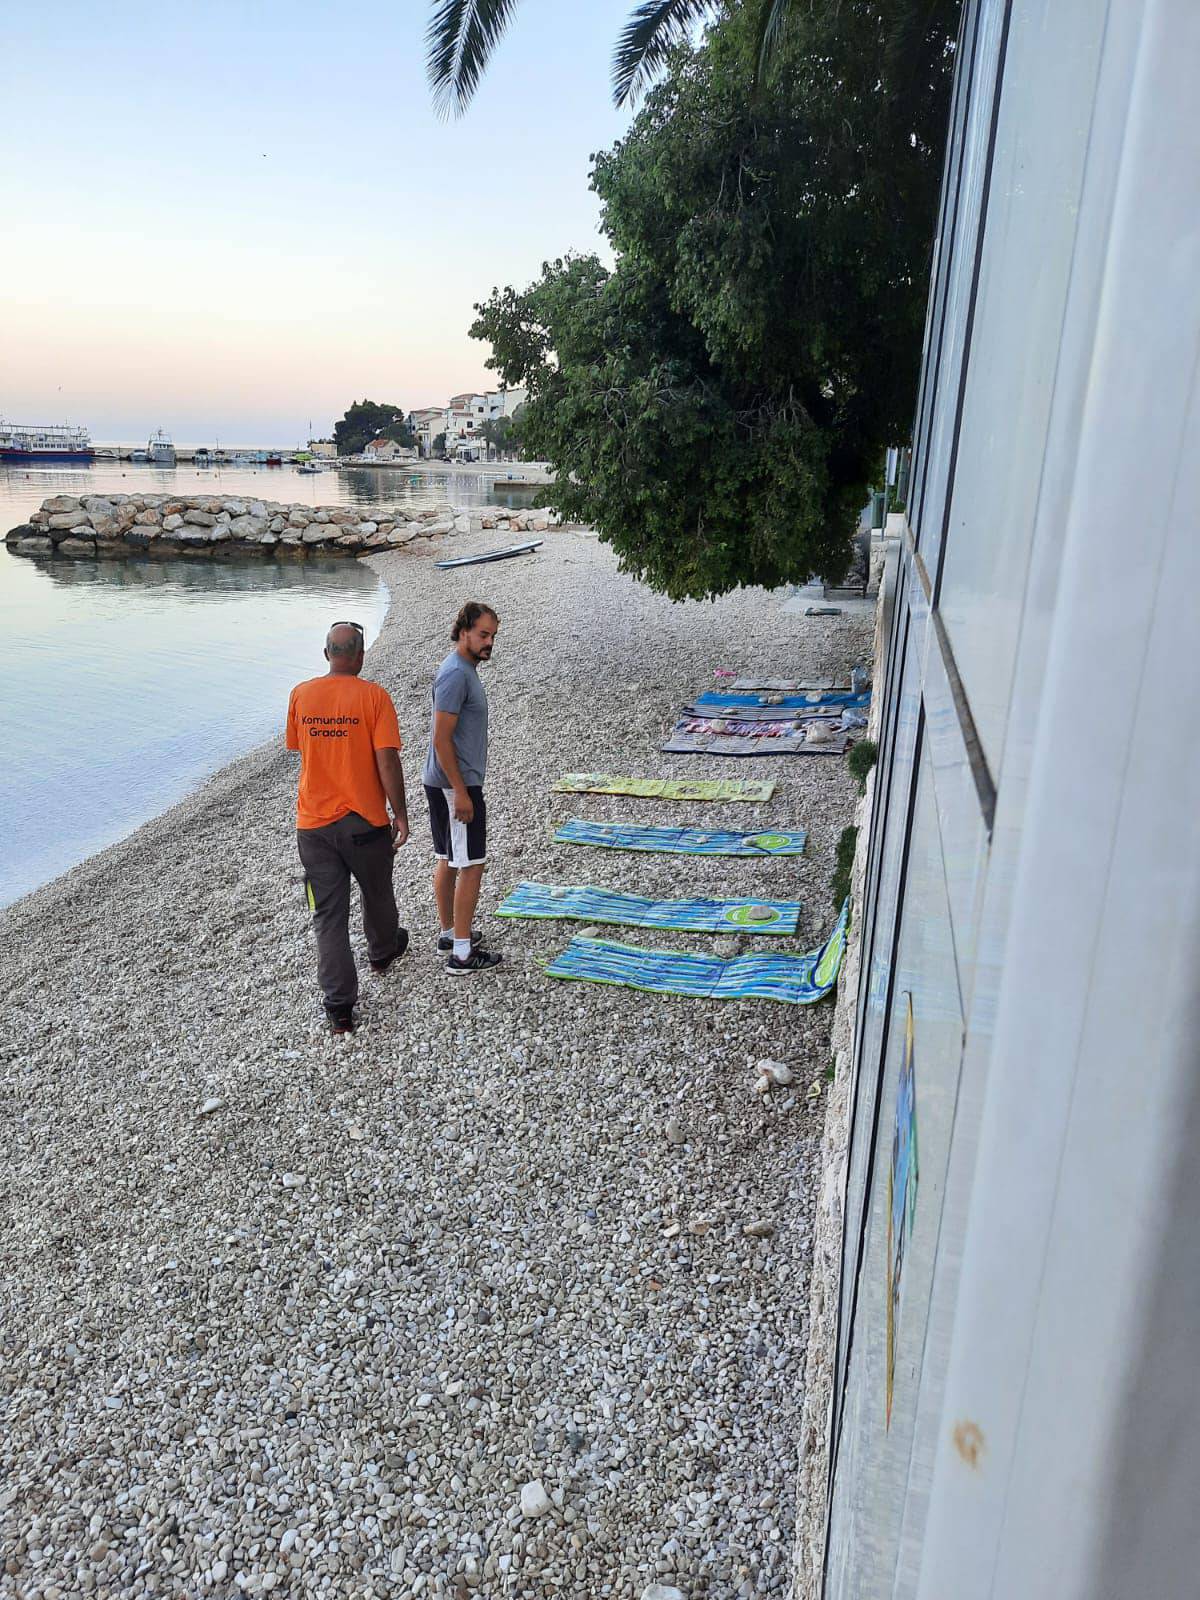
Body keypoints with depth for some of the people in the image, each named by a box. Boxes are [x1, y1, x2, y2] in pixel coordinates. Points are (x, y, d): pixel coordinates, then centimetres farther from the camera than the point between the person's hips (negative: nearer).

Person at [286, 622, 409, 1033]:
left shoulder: (300, 695, 0)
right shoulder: (373, 696, -12)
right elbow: (387, 761, -15)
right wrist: (400, 814, -7)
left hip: (313, 822, 2)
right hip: (365, 821, -2)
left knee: (328, 915, 5)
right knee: (377, 894, 24)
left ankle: (339, 1007, 5)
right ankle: (383, 952, 50)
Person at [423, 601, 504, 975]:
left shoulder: (463, 669, 14)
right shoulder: (456, 674, -19)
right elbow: (441, 738, -22)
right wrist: (461, 792, -22)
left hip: (443, 783, 10)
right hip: (455, 785, -10)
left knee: (448, 860, 17)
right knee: (471, 865, -5)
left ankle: (449, 932, 30)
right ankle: (462, 953, 0)